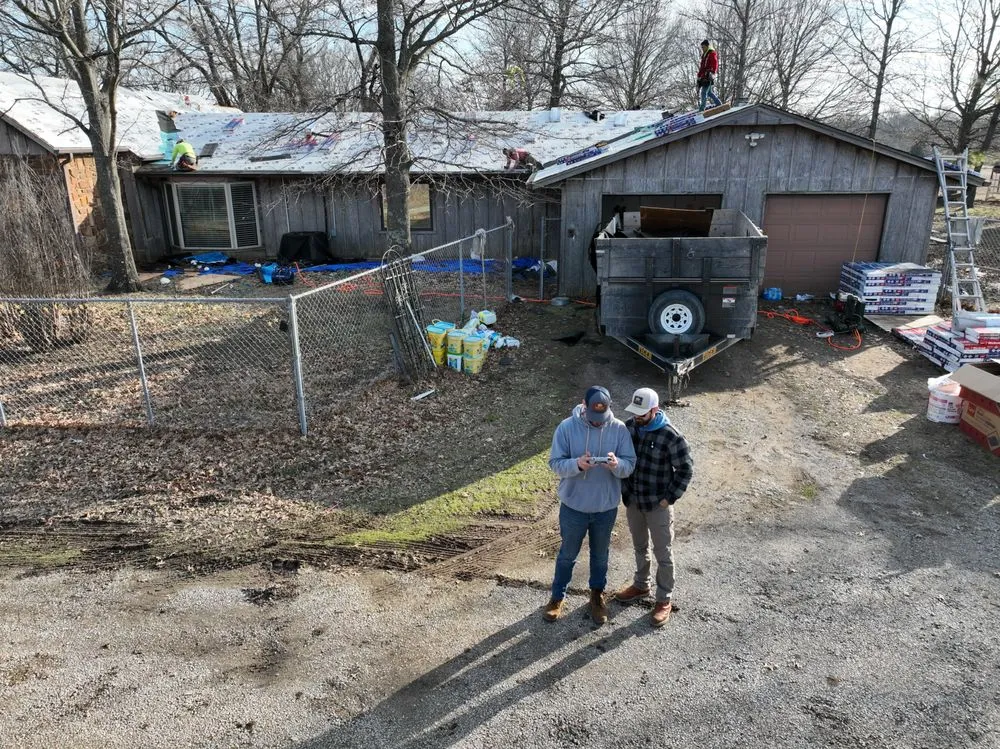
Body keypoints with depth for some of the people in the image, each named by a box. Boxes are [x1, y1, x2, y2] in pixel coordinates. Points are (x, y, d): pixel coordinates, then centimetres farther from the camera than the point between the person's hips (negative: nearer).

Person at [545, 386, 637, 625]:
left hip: (606, 506, 2)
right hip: (573, 505, -1)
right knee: (568, 554, 17)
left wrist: (617, 464, -30)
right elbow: (555, 463, -13)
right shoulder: (567, 427, -16)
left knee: (600, 554, 21)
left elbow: (630, 464, -7)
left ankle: (597, 594, 44)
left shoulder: (619, 428, -11)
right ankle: (557, 596, 37)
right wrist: (577, 464, -33)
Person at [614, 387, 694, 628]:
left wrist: (669, 498, -12)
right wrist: (624, 489, 5)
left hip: (658, 505, -5)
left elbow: (685, 469, -13)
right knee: (640, 547, 24)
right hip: (633, 501, 5)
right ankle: (641, 585, 45)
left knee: (663, 554, 11)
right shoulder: (629, 426, -7)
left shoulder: (671, 437, -23)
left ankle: (664, 599, 28)